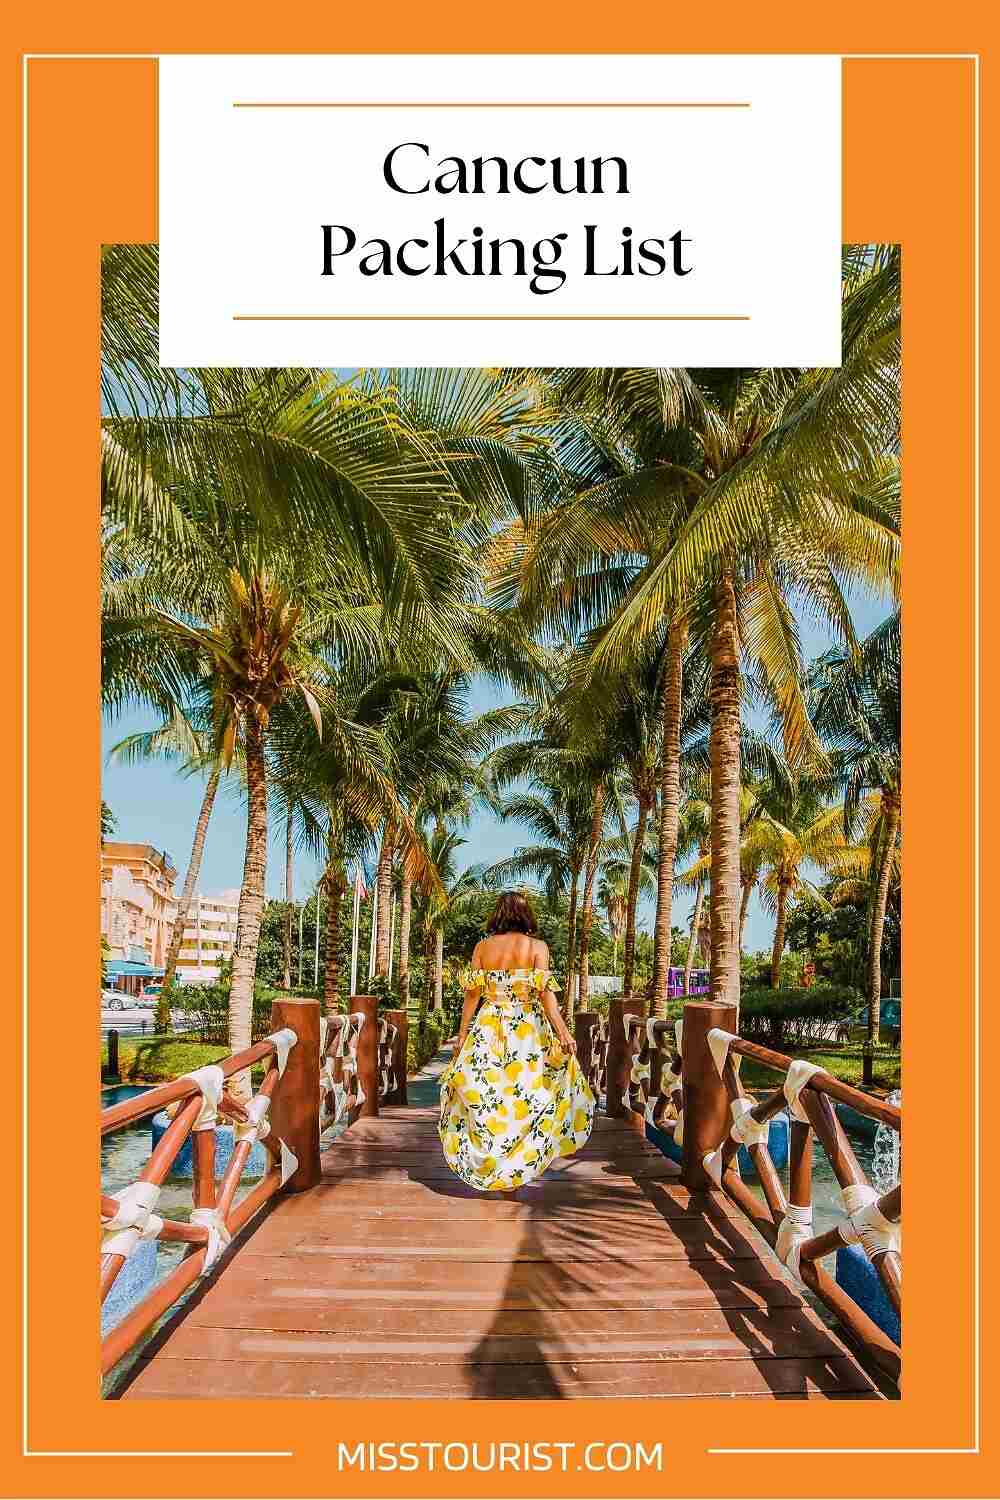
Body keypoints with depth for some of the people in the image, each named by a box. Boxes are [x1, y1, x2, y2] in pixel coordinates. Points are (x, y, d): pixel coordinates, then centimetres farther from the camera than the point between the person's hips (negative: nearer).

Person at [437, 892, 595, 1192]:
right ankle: (515, 1170, 10)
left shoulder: (482, 946, 4)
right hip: (527, 1031, -2)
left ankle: (488, 1168, 15)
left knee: (484, 1095, 10)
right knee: (526, 1095, 8)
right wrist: (562, 1031, -15)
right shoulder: (536, 946, -2)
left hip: (487, 1031, 2)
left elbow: (472, 994, 3)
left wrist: (462, 1036, 8)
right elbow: (545, 991, -12)